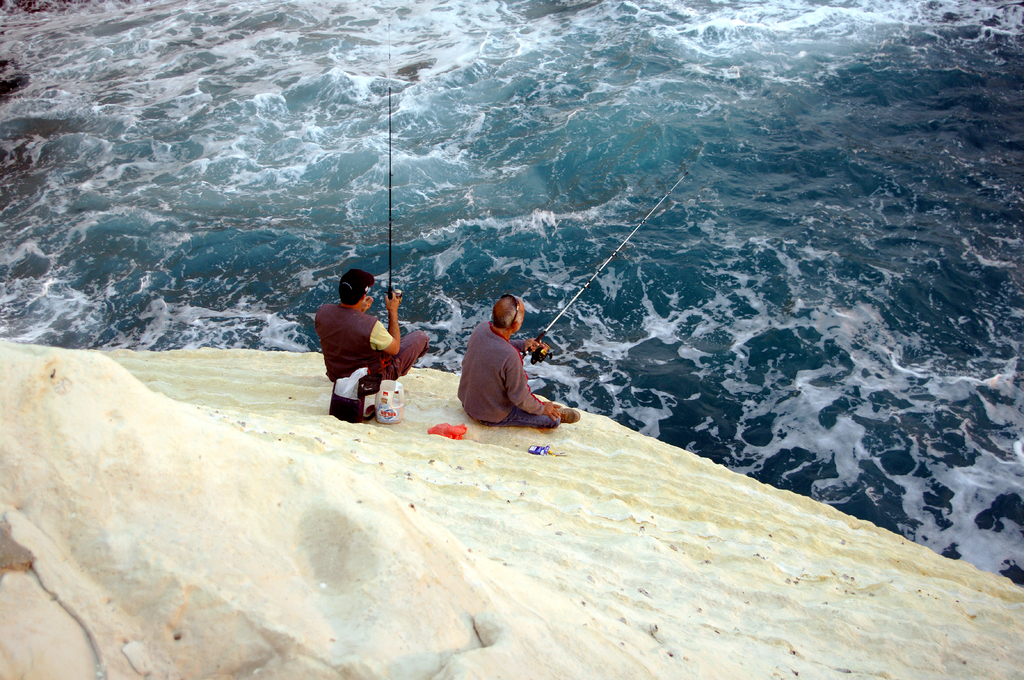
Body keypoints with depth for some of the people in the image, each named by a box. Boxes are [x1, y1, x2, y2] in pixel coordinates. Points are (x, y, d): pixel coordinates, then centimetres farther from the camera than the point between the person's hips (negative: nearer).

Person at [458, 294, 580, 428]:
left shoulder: (482, 328, -16)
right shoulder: (510, 357, -36)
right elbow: (520, 398, -22)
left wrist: (522, 345, 6)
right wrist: (541, 408, -4)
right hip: (493, 416, -7)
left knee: (521, 373, 27)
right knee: (554, 418, 4)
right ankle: (558, 415, 36)